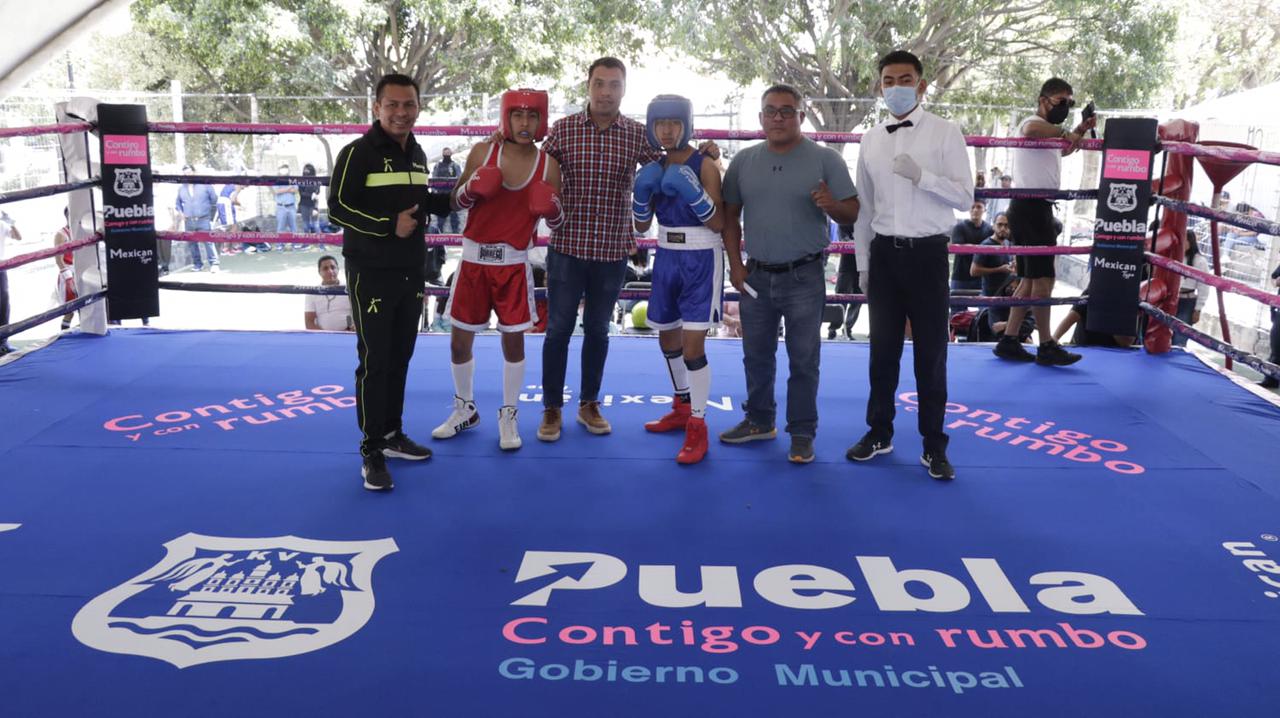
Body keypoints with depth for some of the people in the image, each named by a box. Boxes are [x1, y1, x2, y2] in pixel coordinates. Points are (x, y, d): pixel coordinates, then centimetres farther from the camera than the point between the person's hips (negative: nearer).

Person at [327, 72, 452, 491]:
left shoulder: (417, 154, 11)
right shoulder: (358, 152, -11)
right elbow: (337, 209, -16)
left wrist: (451, 200, 7)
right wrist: (389, 226, -23)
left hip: (411, 273, 7)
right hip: (371, 274, -7)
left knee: (400, 357, 14)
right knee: (374, 360, -4)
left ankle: (392, 435, 27)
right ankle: (371, 451, 4)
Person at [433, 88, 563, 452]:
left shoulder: (548, 165, -2)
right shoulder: (483, 152, -3)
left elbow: (557, 222, 3)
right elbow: (456, 202, 3)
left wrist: (551, 209, -20)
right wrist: (473, 187, -19)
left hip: (514, 263, -1)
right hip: (474, 258, 1)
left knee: (514, 339, 3)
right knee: (459, 340, 7)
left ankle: (508, 416, 19)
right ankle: (465, 409, 28)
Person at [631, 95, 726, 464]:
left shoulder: (704, 166, -11)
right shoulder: (653, 168, 5)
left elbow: (719, 224, -14)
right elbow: (642, 226, 7)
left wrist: (693, 193, -27)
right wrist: (642, 193, -10)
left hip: (700, 259, -7)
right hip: (666, 257, 7)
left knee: (693, 344, -11)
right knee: (667, 338, 17)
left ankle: (698, 426, 0)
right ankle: (682, 409, 37)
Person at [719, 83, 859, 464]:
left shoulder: (825, 159, -5)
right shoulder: (743, 161, 5)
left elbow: (852, 214, -4)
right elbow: (731, 216, 11)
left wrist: (831, 205, -26)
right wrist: (735, 264, 4)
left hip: (804, 277, -4)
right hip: (756, 275, 4)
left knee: (803, 360, 3)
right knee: (756, 355, 16)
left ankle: (802, 433, 14)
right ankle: (759, 420, 32)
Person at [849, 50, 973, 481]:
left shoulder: (945, 133, -3)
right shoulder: (871, 140, 8)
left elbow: (965, 197, -7)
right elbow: (865, 206, 11)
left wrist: (922, 176, -21)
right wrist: (863, 263, 10)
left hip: (927, 254, -3)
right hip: (884, 253, 3)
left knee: (931, 352, 5)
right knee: (883, 349, 13)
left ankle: (933, 444, 17)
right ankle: (879, 432, 27)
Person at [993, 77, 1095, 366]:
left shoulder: (1047, 130, 24)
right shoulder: (1034, 122, -8)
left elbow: (1061, 151, 45)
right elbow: (1031, 130, -35)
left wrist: (1080, 131, 30)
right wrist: (1065, 132, -25)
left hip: (1032, 208, 11)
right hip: (1032, 207, -11)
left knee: (1030, 279, 11)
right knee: (1043, 278, -9)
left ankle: (1009, 341, 12)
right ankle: (1046, 346, -6)